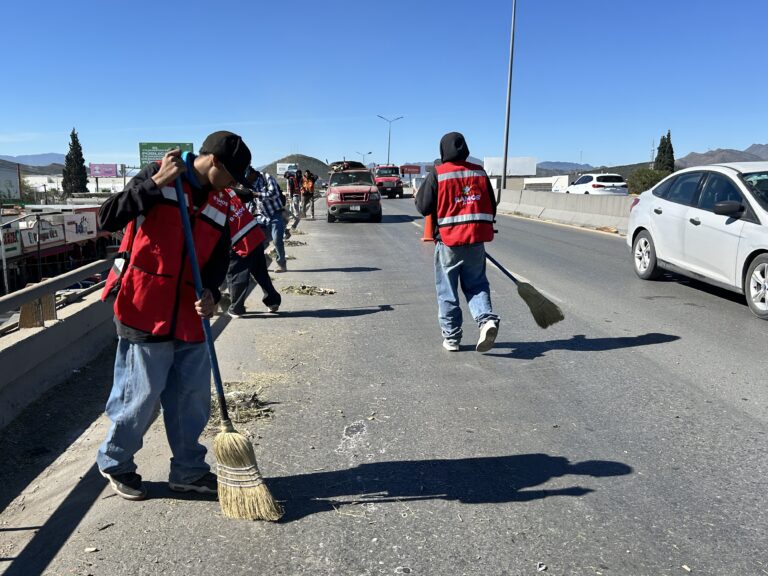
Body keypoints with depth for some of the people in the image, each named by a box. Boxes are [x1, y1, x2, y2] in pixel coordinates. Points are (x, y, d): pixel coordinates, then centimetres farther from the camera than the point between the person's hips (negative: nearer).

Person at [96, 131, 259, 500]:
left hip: (189, 317, 6)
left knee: (193, 397, 11)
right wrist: (155, 184, -21)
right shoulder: (157, 177, -5)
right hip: (144, 311, -6)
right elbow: (107, 220, -13)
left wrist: (210, 293, -6)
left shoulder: (222, 204, 10)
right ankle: (114, 462, 29)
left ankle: (189, 471, 27)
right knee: (141, 396, 3)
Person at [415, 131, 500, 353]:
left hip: (448, 240, -3)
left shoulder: (437, 175, -6)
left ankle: (451, 337, 11)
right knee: (476, 285, 14)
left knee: (447, 291, 7)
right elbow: (491, 206, 12)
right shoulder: (479, 172, 8)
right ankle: (487, 318, -9)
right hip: (476, 239, 4)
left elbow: (423, 206, -5)